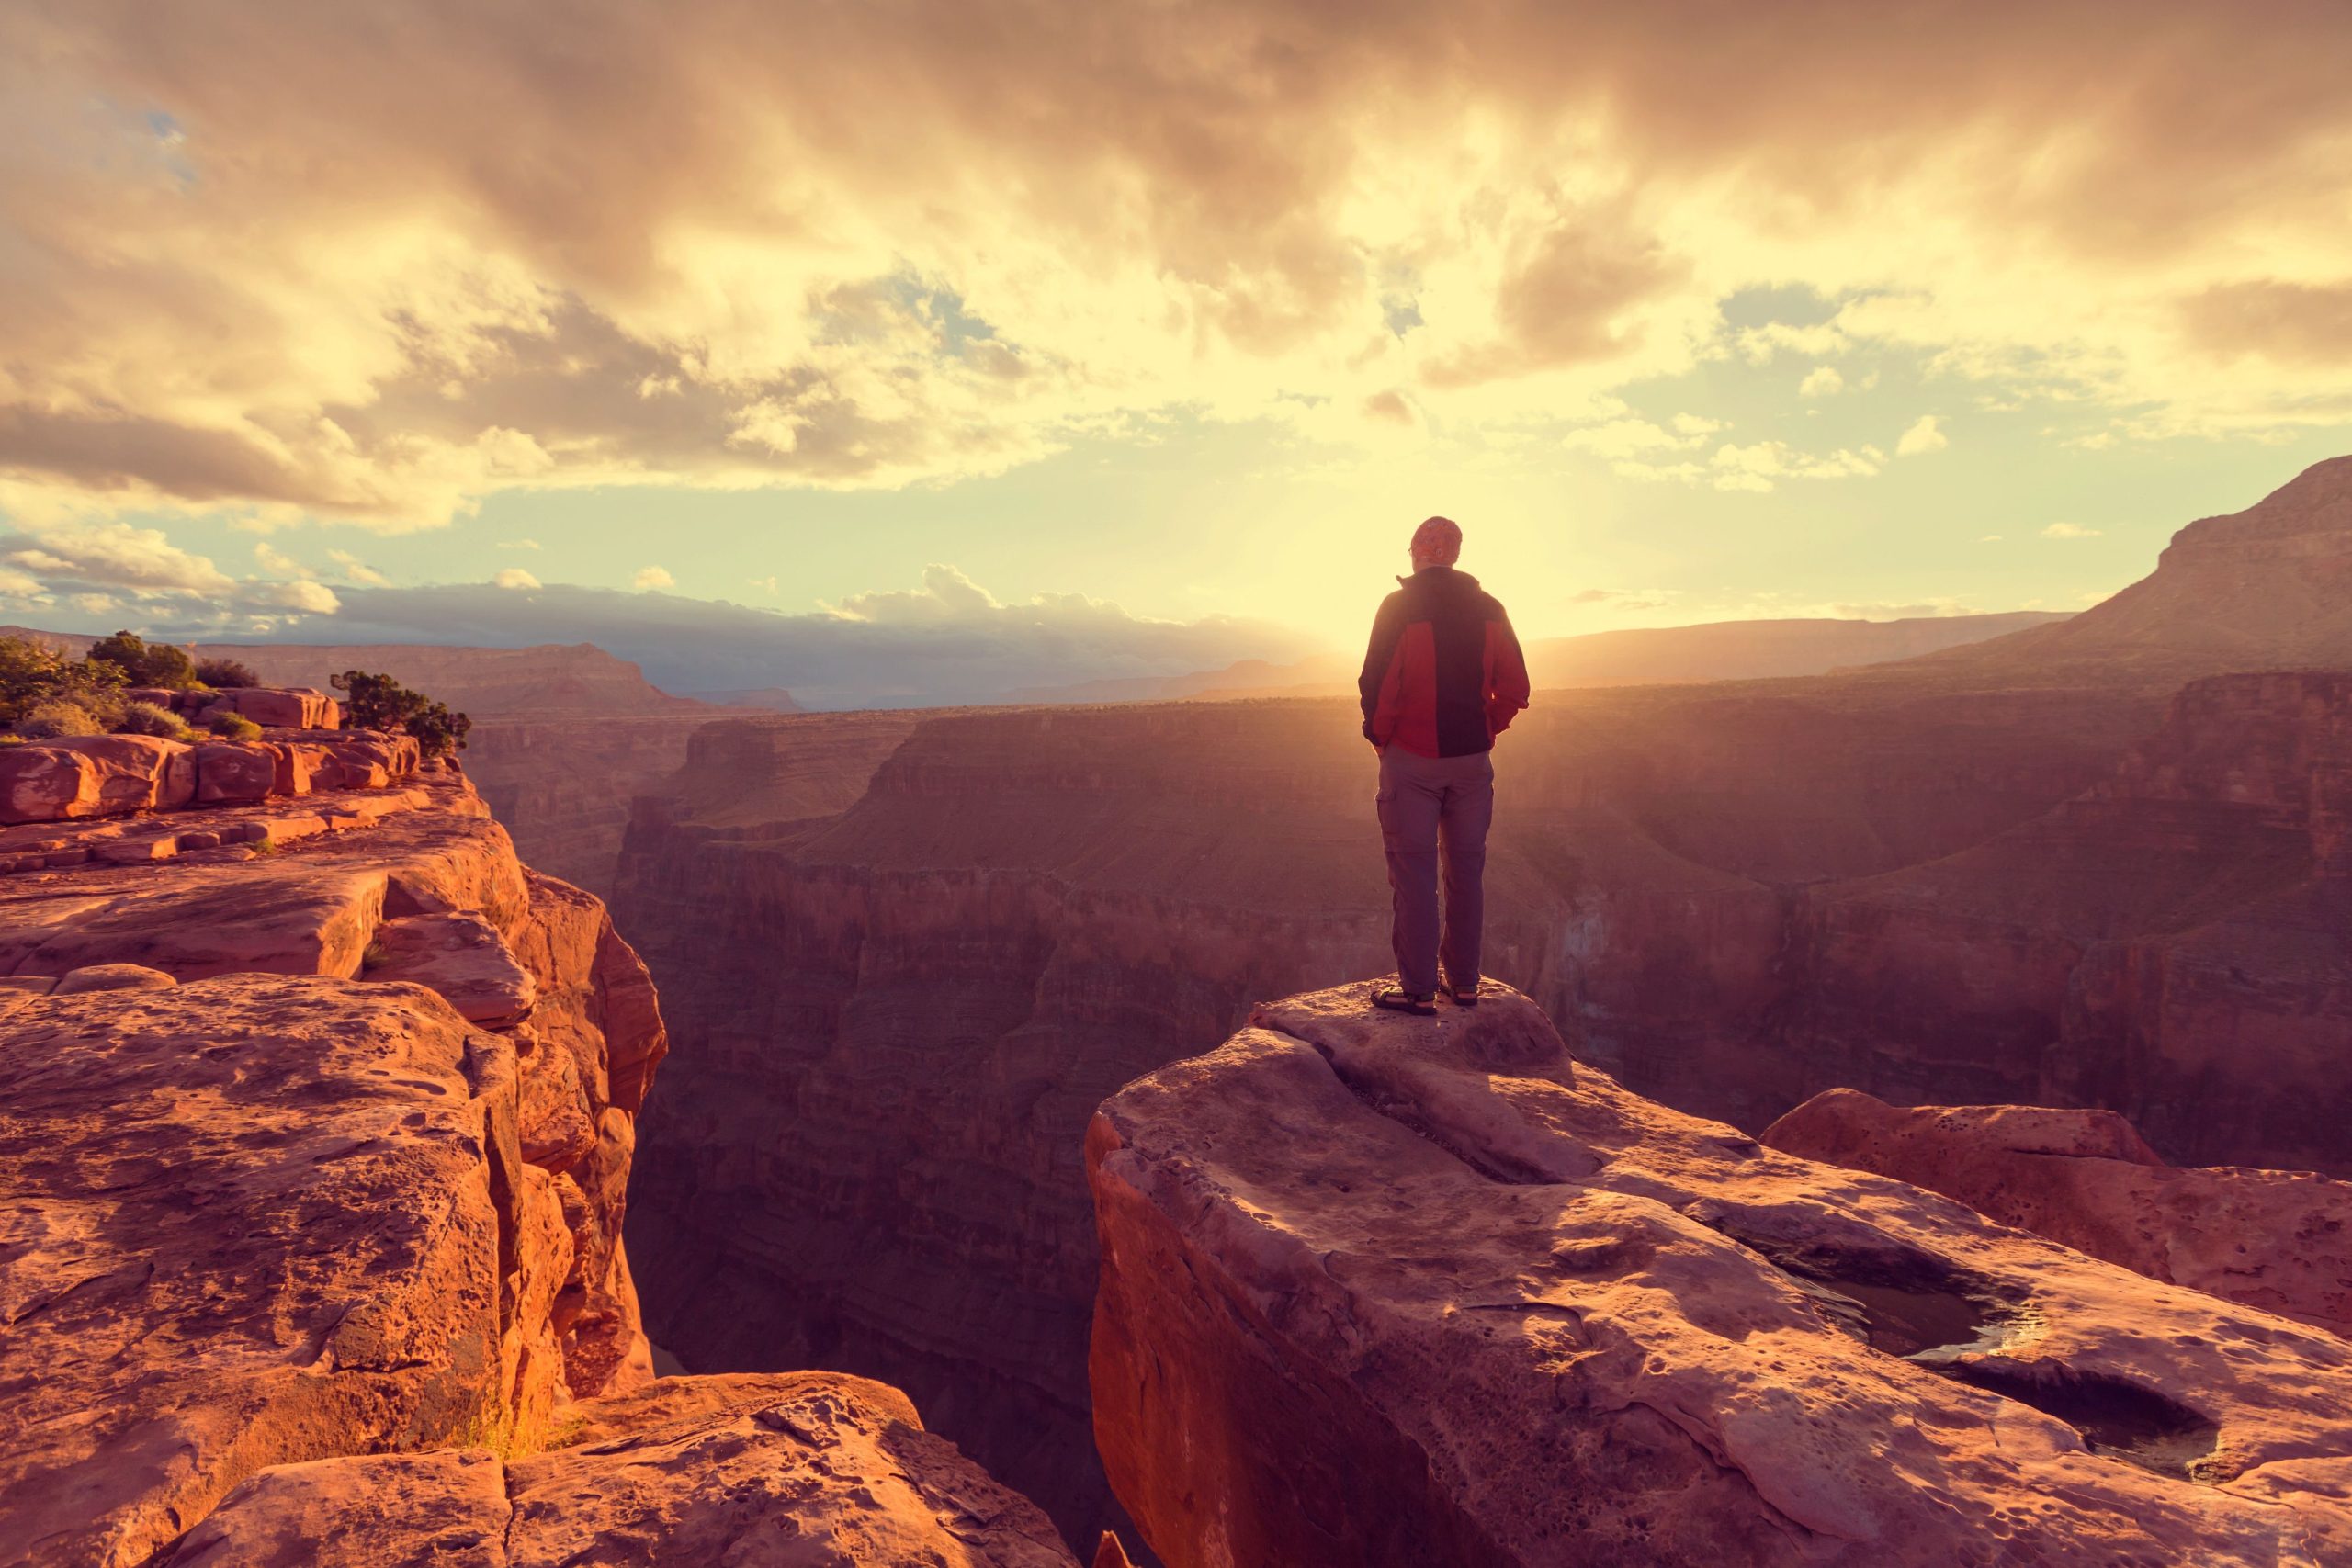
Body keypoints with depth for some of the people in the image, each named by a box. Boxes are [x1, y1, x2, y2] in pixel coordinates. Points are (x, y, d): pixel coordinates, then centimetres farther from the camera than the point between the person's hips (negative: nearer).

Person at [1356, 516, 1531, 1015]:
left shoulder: (1399, 607, -9)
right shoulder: (1489, 610, 5)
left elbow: (1377, 684, -14)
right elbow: (1514, 687, 4)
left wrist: (1379, 735, 1)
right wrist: (1484, 731, 14)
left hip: (1412, 759, -4)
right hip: (1473, 759, 5)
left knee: (1413, 873, 0)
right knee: (1466, 870, 12)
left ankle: (1418, 989, 3)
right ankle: (1464, 982, 20)